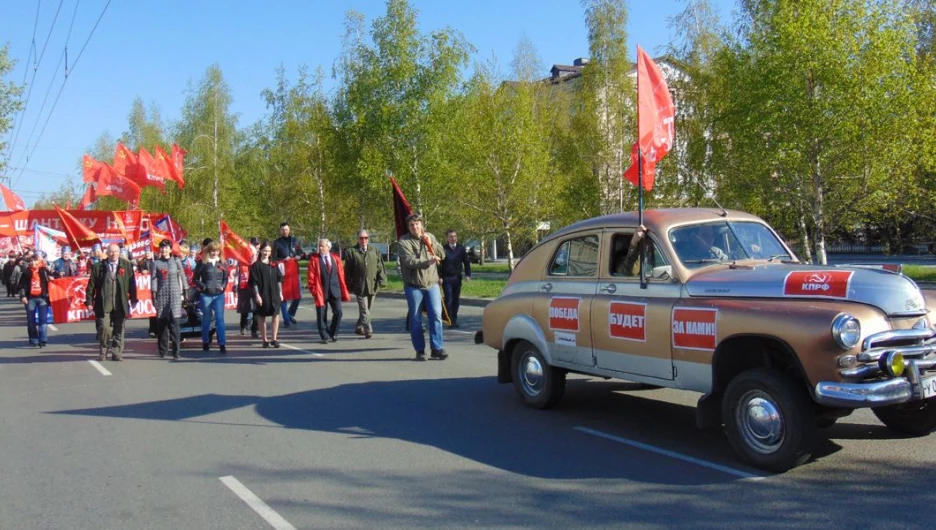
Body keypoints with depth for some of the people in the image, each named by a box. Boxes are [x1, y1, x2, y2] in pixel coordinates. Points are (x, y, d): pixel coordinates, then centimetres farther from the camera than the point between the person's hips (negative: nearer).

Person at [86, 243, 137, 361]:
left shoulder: (126, 265, 5)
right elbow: (91, 285, 5)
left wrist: (133, 299, 4)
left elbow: (132, 283, 7)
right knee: (104, 328, -6)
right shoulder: (98, 266, 4)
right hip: (104, 304, -1)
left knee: (119, 329, 5)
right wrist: (89, 301, 1)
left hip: (120, 304, 1)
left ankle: (117, 353, 14)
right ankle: (104, 351, 16)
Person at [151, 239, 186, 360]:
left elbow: (182, 276, 10)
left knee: (174, 322, -7)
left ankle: (176, 351, -7)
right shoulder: (155, 263, 7)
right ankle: (162, 351, 10)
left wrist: (185, 291, 7)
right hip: (162, 294, 0)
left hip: (175, 295, 0)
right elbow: (153, 279, 2)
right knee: (162, 323, 2)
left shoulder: (176, 261, 9)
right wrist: (154, 295, -4)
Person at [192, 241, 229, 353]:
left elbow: (225, 277, 15)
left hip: (219, 295, 1)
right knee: (206, 319, 10)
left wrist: (223, 286, -2)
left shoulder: (222, 263, 6)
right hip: (206, 295, -1)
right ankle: (205, 342, 23)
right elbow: (195, 278, 1)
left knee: (220, 318, -4)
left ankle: (222, 344, -4)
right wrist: (203, 286, -11)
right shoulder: (202, 263, -3)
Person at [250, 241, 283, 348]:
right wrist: (257, 295, -11)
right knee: (262, 318, 4)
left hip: (274, 294, 3)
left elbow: (279, 279, 14)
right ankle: (265, 340, 11)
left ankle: (274, 339, -2)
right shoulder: (256, 265, -2)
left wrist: (280, 292, 10)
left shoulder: (273, 264, 11)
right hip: (262, 295, -3)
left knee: (276, 315, -6)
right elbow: (254, 282, -5)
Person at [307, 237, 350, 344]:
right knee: (321, 315, 2)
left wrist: (344, 292, 4)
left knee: (338, 312, -5)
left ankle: (333, 333, 13)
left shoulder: (336, 259, 8)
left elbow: (341, 276, 8)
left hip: (335, 291, 2)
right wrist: (314, 290, -8)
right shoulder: (314, 259, -1)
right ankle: (324, 336, 13)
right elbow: (310, 277, -1)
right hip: (321, 291, -2)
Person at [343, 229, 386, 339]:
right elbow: (347, 271, 1)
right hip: (359, 286, -4)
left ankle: (359, 327, 28)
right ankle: (368, 330, -8)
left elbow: (380, 267, 8)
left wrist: (381, 279, -4)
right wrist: (349, 286, -2)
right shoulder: (351, 252, -1)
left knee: (367, 309, 13)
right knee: (364, 310, -8)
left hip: (372, 285, 4)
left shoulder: (374, 251, 9)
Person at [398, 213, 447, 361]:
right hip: (413, 285, -3)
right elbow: (409, 261, -19)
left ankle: (437, 348, 2)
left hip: (432, 283, 3)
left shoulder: (430, 237, 10)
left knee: (436, 315, -3)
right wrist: (428, 262, -31)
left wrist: (431, 244, -8)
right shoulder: (404, 242, -5)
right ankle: (420, 350, 12)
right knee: (415, 319, 3)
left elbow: (442, 254, 8)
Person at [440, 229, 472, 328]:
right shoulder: (443, 249, -6)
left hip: (457, 278, 4)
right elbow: (439, 264, -5)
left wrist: (468, 275, -2)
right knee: (449, 300, -7)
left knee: (456, 299, 7)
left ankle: (454, 320, 15)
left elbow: (466, 262, 8)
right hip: (446, 278, -4)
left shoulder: (461, 248, 5)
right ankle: (450, 321, -3)